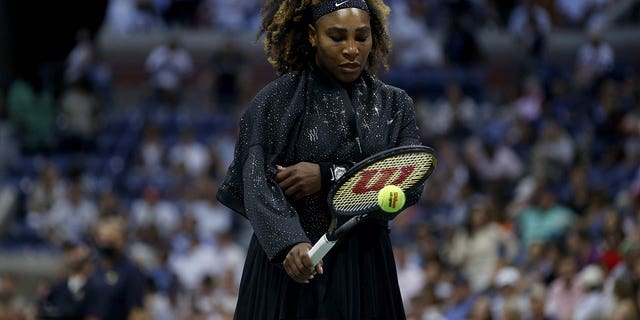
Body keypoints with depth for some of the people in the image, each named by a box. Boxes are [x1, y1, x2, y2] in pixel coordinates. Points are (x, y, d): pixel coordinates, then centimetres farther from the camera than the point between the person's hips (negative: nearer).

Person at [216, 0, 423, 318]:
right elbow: (258, 184, -17)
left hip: (366, 270, 3)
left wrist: (328, 177, -18)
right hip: (289, 266, -3)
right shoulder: (277, 99, -4)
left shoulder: (393, 104, 5)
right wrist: (290, 243, -35)